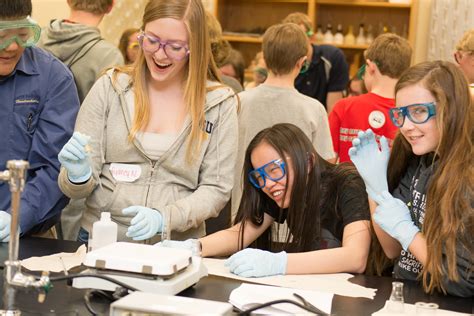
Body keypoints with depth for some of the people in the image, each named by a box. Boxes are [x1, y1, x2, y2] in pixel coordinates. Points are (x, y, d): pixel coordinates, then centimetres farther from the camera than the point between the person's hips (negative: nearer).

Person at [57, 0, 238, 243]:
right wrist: (79, 175, -17)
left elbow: (216, 189, 0)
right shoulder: (109, 88, 3)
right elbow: (77, 187, 5)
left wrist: (164, 218, -15)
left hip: (175, 249, -2)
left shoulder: (219, 103, 1)